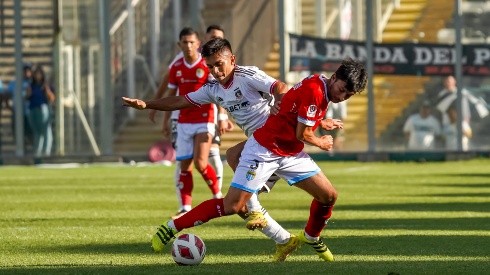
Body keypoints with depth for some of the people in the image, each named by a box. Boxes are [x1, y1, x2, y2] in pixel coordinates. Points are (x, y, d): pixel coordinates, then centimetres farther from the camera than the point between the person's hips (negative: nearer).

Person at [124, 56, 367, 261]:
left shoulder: (321, 91, 4)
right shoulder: (314, 90, -25)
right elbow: (302, 135, -18)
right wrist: (321, 143, -1)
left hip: (290, 154, 9)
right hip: (263, 150, -9)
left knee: (329, 195, 4)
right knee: (232, 206, -14)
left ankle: (311, 237, 33)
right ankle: (172, 228, -2)